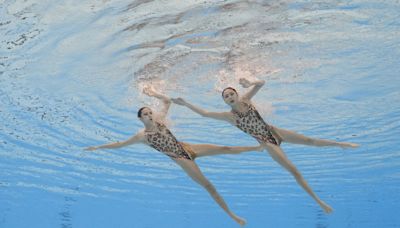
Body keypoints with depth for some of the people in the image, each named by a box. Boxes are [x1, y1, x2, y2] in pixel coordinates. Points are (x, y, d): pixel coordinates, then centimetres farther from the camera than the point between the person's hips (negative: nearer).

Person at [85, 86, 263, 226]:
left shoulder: (159, 120, 5)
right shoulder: (142, 136, -5)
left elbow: (168, 101, 13)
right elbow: (120, 144, 0)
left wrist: (154, 94, 4)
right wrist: (98, 147, 3)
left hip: (187, 148, 5)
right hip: (181, 159, -5)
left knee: (225, 148, 0)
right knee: (208, 186, -9)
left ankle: (257, 147, 15)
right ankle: (232, 215, -4)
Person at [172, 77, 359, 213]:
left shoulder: (245, 99, -4)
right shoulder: (229, 116, -11)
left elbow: (262, 83, -7)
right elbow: (205, 113, -12)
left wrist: (250, 83, -27)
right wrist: (186, 104, -13)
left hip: (273, 131, 3)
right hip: (266, 143, -3)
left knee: (310, 141, 5)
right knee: (294, 171, -6)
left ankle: (340, 144, 27)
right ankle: (318, 200, 0)